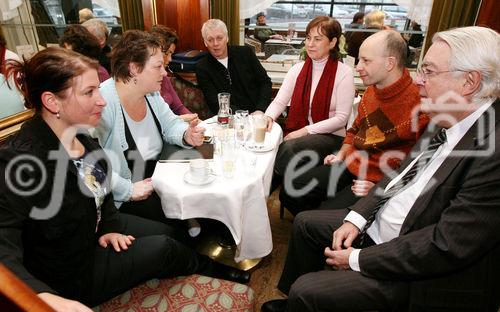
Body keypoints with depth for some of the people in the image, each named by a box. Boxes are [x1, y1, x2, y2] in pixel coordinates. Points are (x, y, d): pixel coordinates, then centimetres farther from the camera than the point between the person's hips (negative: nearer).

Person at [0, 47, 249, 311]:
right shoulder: (21, 160, -34)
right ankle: (213, 269, 25)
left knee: (164, 232, 13)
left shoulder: (79, 136, -8)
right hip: (69, 272, -7)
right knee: (163, 248, -5)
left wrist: (108, 226, -3)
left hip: (95, 228, 8)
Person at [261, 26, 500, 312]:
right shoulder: (446, 121, -2)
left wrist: (358, 259, -18)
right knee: (306, 222, 14)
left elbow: (446, 247, -28)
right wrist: (356, 217, -3)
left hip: (416, 270, -8)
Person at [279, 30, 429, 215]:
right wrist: (341, 156, 10)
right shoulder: (372, 90, 6)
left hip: (379, 182, -7)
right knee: (289, 193, 1)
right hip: (350, 165, 7)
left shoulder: (417, 103, -20)